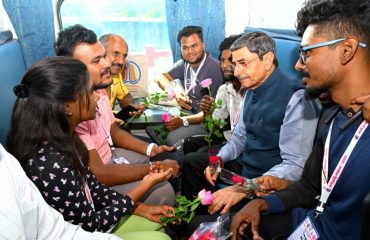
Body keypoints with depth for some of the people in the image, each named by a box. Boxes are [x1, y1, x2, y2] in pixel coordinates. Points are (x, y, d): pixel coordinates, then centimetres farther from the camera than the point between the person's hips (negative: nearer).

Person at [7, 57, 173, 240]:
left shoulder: (62, 138, -8)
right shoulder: (52, 166, -35)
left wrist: (143, 209, 0)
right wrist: (146, 184, -15)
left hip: (86, 220, 7)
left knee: (157, 223, 13)